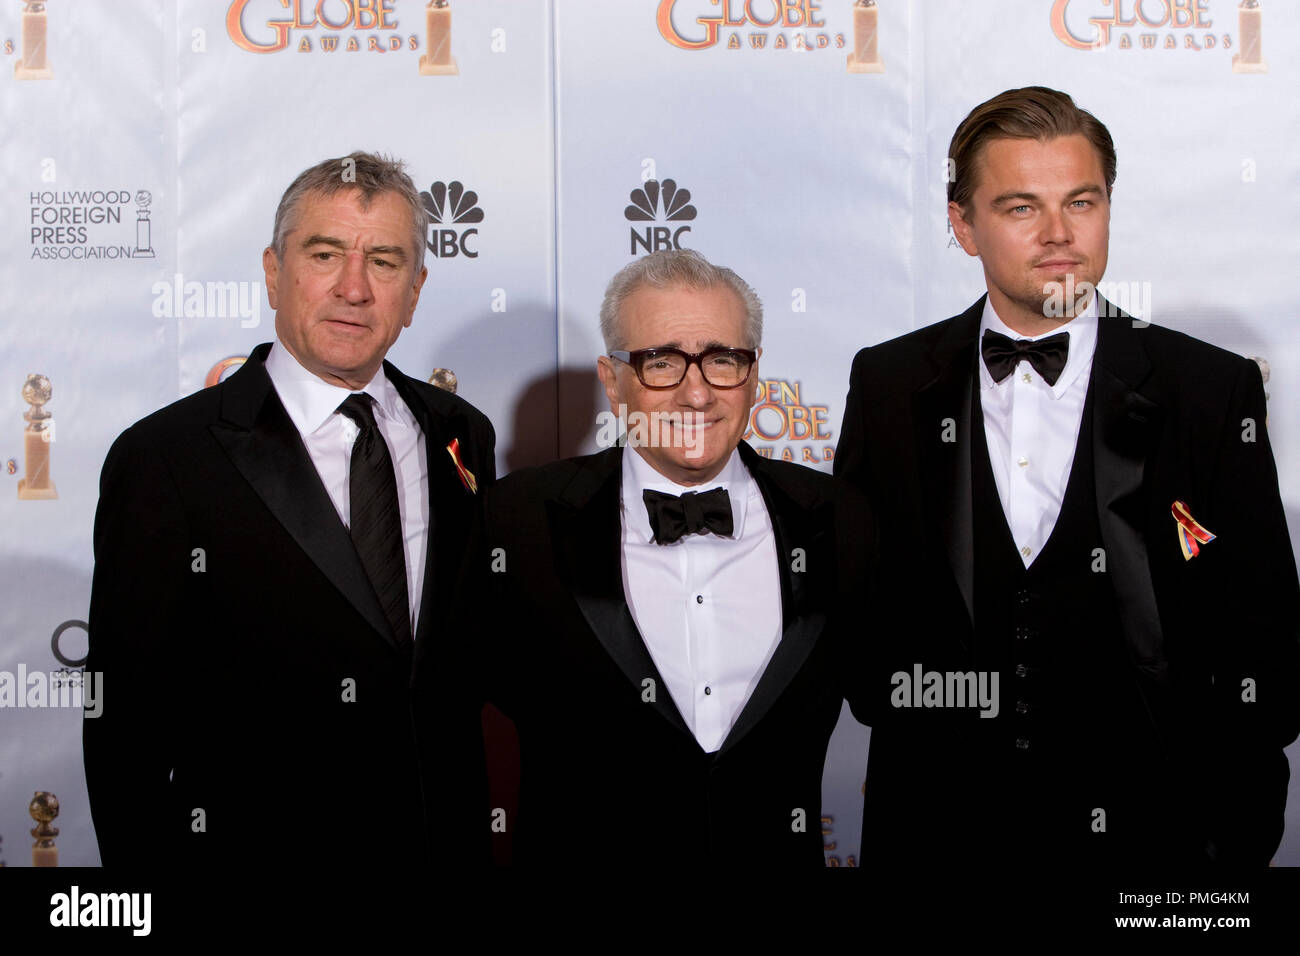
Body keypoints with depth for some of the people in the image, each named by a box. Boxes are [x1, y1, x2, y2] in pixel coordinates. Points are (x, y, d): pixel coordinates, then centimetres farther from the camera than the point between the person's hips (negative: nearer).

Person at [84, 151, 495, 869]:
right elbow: (125, 720, -11)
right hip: (256, 843, -4)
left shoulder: (462, 435, 1)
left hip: (448, 843, 4)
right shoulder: (162, 459, -13)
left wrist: (475, 829, 1)